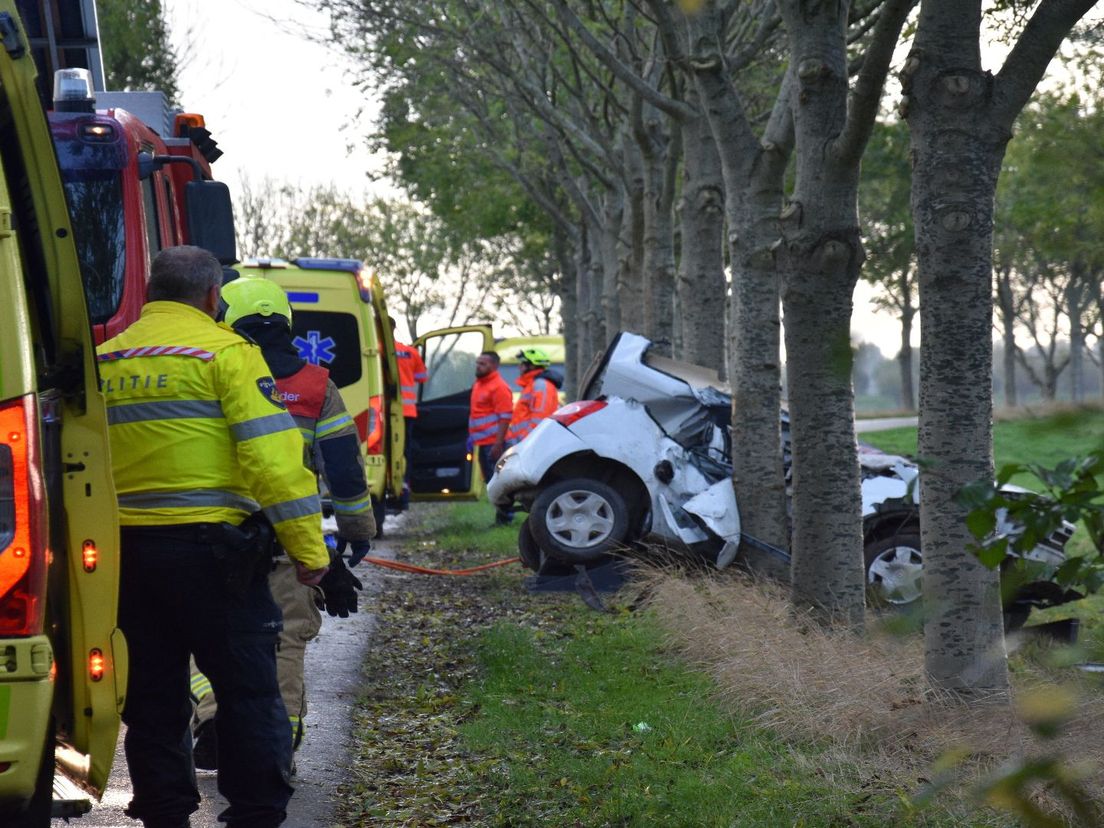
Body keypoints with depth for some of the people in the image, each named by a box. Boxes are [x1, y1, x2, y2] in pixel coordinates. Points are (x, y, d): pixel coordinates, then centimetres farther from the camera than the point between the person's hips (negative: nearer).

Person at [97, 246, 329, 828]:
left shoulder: (105, 360, 11)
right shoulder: (224, 352, -6)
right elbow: (272, 454, -13)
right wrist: (307, 545, -12)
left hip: (126, 548, 5)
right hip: (208, 545, -5)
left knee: (152, 693, 13)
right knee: (248, 691, 2)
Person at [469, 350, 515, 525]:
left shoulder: (499, 387, -13)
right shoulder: (479, 384, 18)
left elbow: (505, 417, -18)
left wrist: (498, 443, -23)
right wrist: (472, 436, 21)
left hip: (494, 443, -10)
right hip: (483, 443, 10)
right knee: (490, 479, 13)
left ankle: (504, 516, -4)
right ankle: (501, 515, 19)